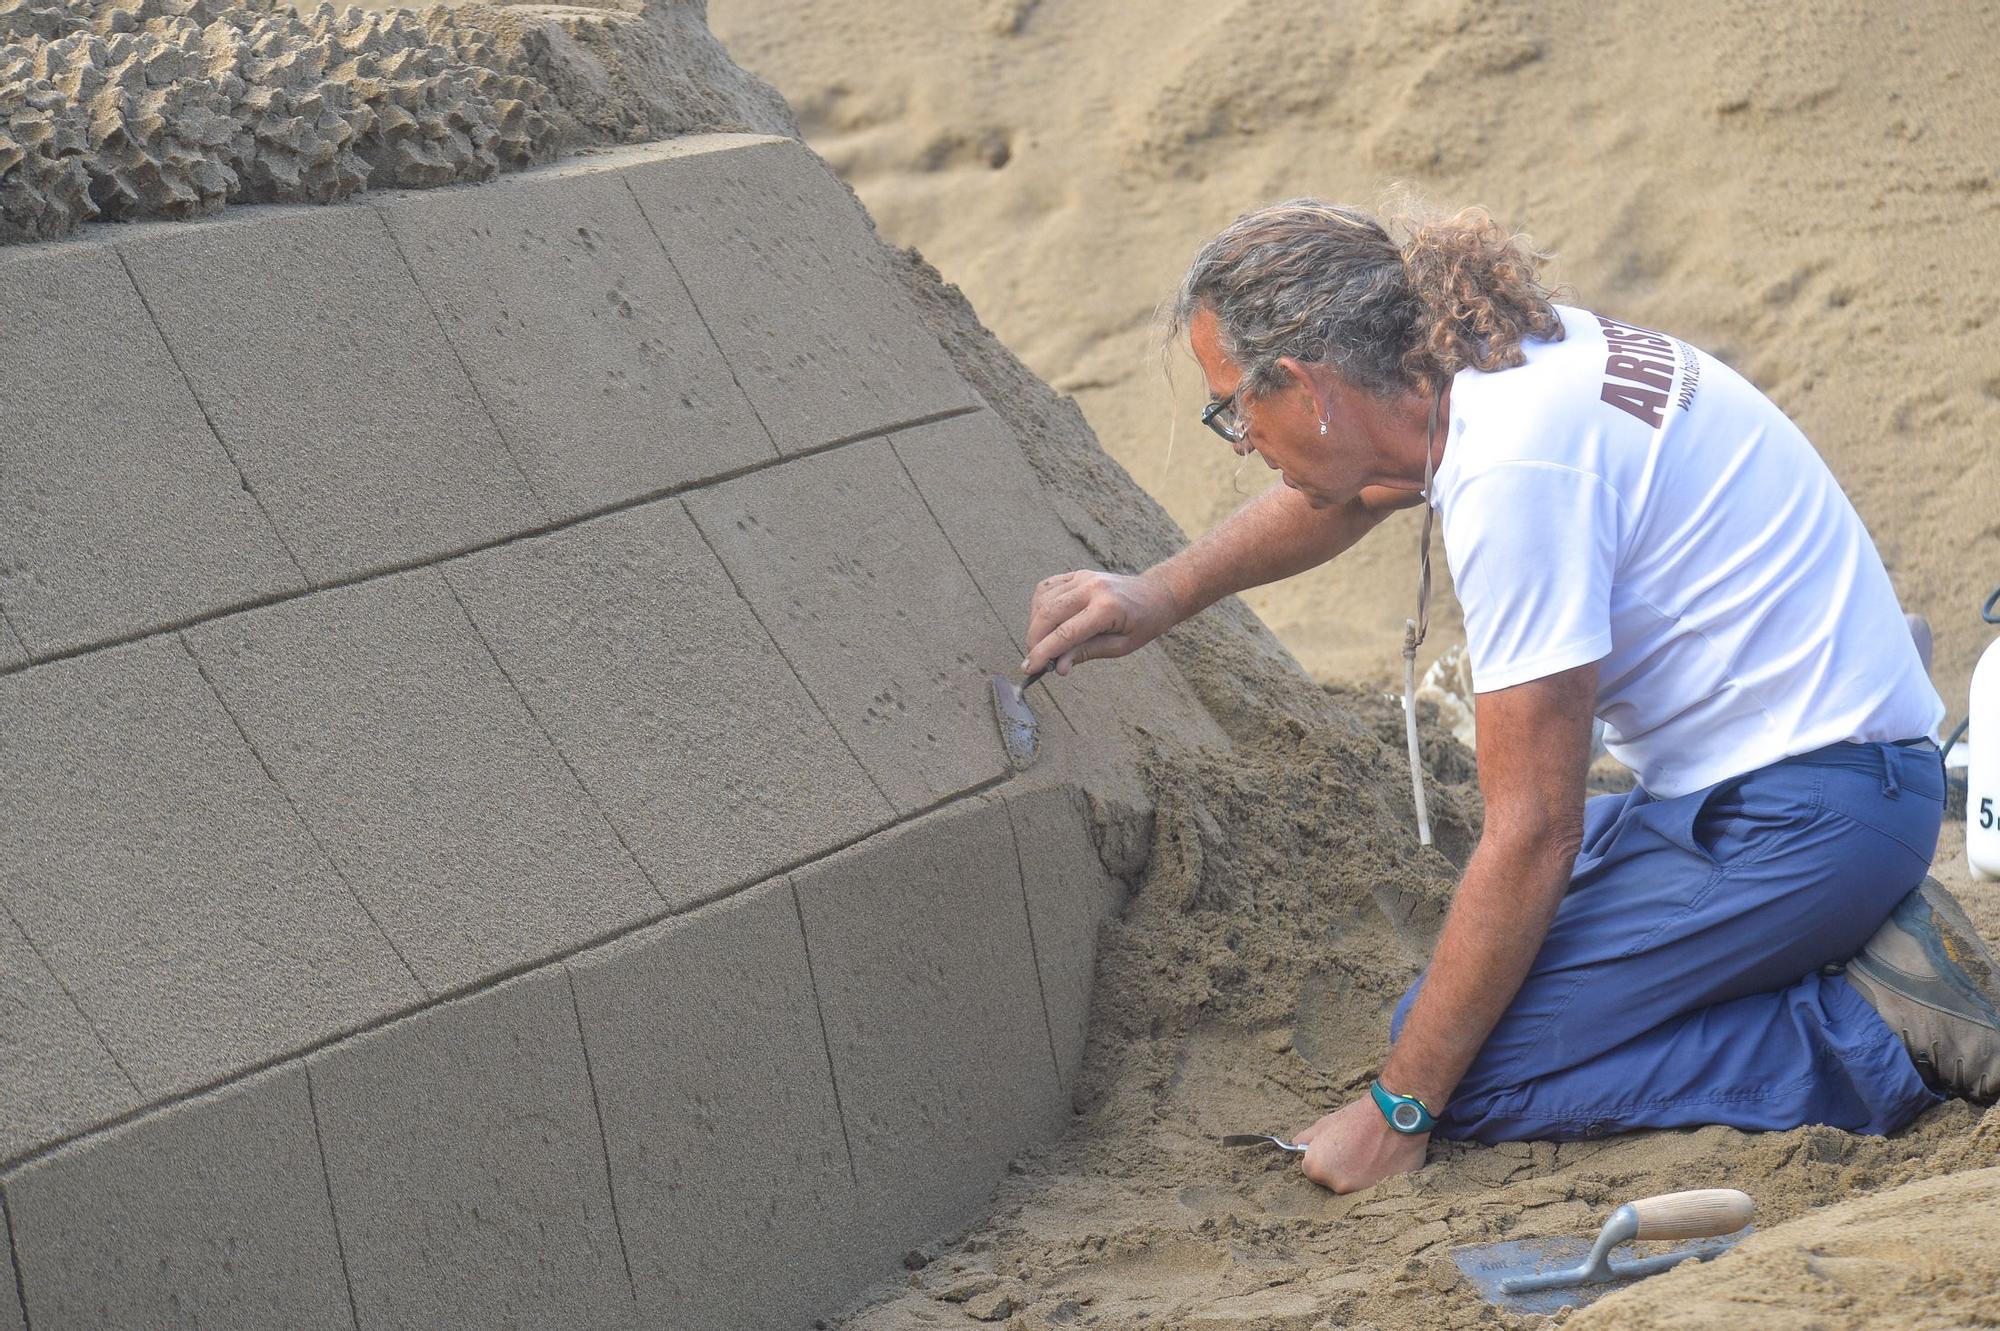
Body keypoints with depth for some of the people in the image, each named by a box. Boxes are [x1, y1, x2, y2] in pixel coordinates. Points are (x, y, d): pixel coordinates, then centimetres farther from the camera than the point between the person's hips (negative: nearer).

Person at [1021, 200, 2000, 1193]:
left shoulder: (1514, 468, -25)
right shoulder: (1496, 353, 2)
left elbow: (1533, 834, -22)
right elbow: (1341, 495, 28)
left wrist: (1396, 1110, -15)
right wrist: (1163, 593, 19)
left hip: (1799, 816, -10)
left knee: (1468, 1067, -13)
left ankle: (1876, 1031, -8)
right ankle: (1855, 941, 11)